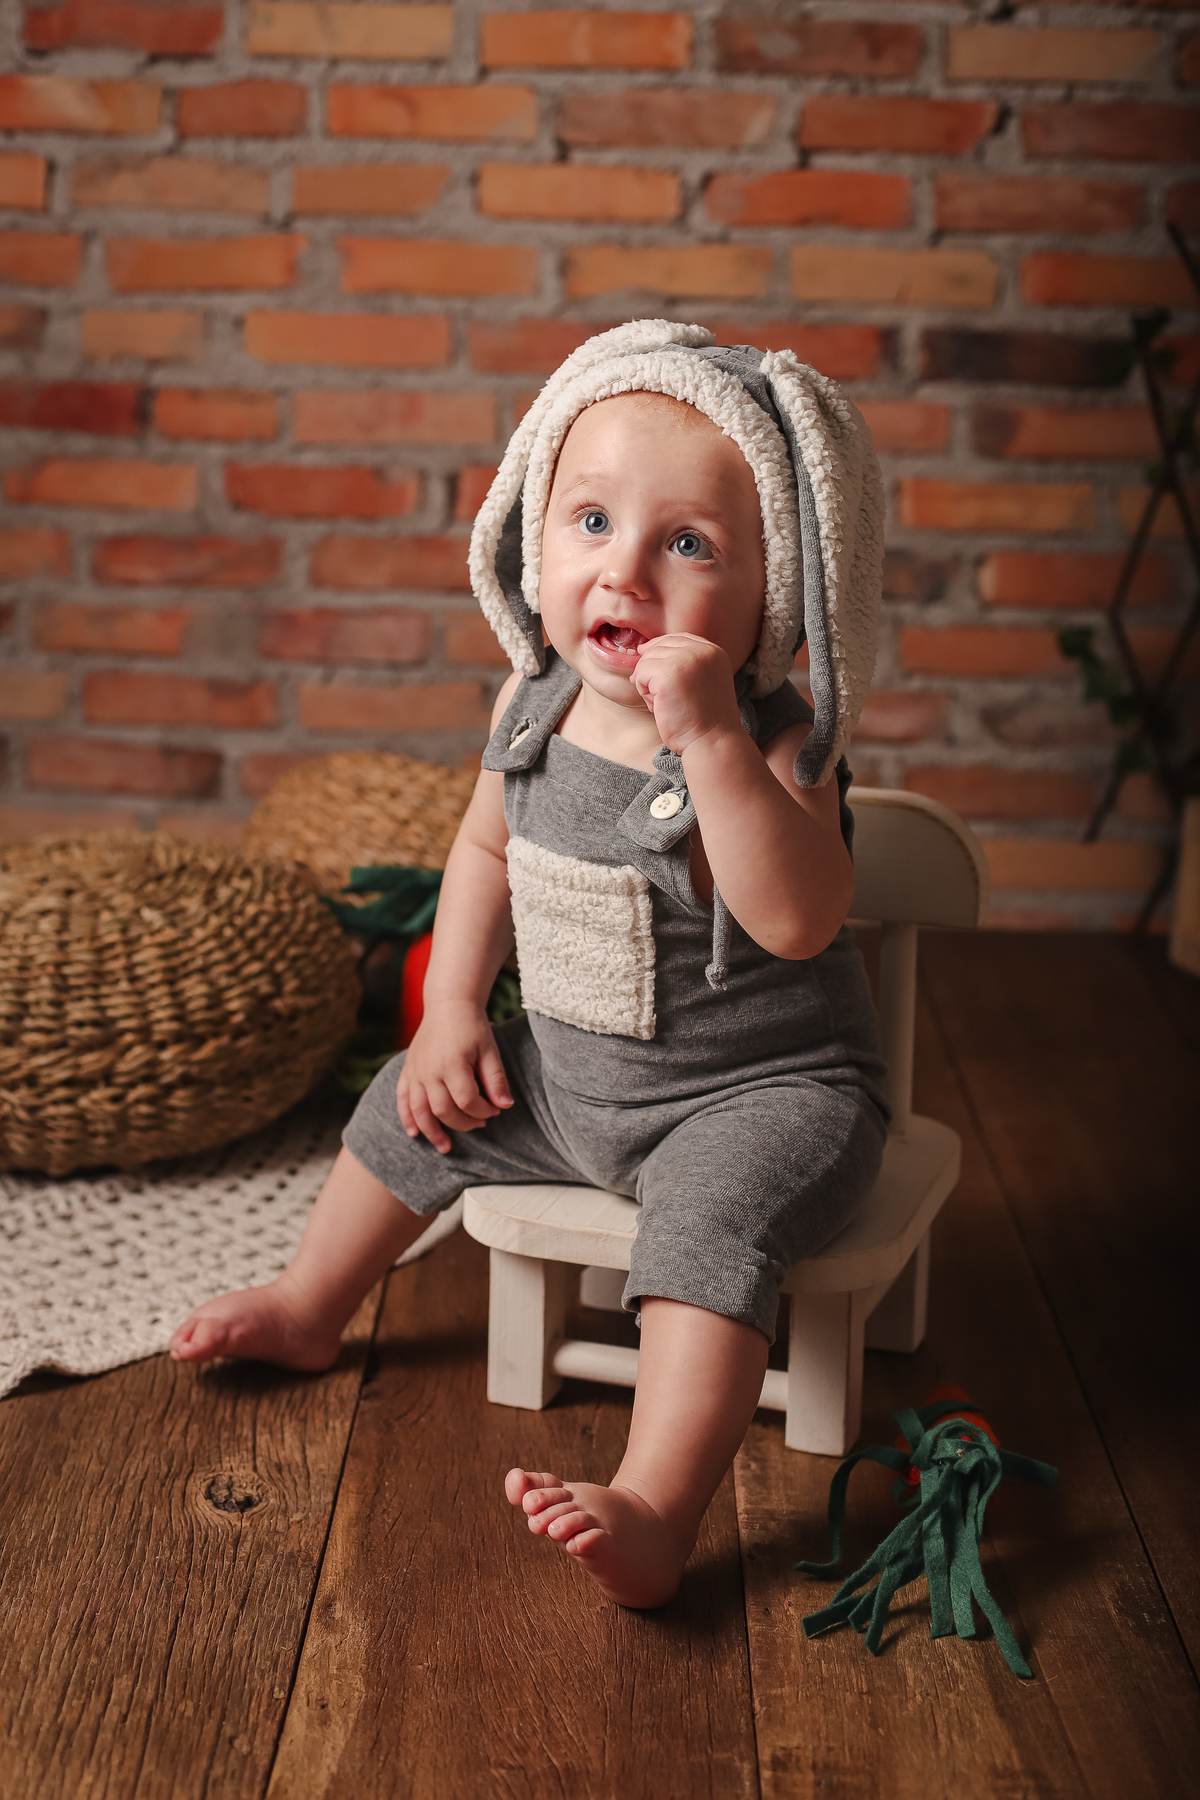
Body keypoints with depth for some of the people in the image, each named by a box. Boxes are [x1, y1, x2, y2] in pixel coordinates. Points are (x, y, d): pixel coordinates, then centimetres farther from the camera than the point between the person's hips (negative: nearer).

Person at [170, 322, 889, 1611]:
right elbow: (488, 845, 12)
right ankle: (309, 1311, 42)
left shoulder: (769, 741, -25)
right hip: (562, 1070, 7)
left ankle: (654, 1515, -32)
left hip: (754, 1089, -7)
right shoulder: (535, 706, -6)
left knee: (714, 1220, -33)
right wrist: (452, 1011, 4)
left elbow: (797, 920, -42)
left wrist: (709, 736, -47)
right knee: (412, 1110, 18)